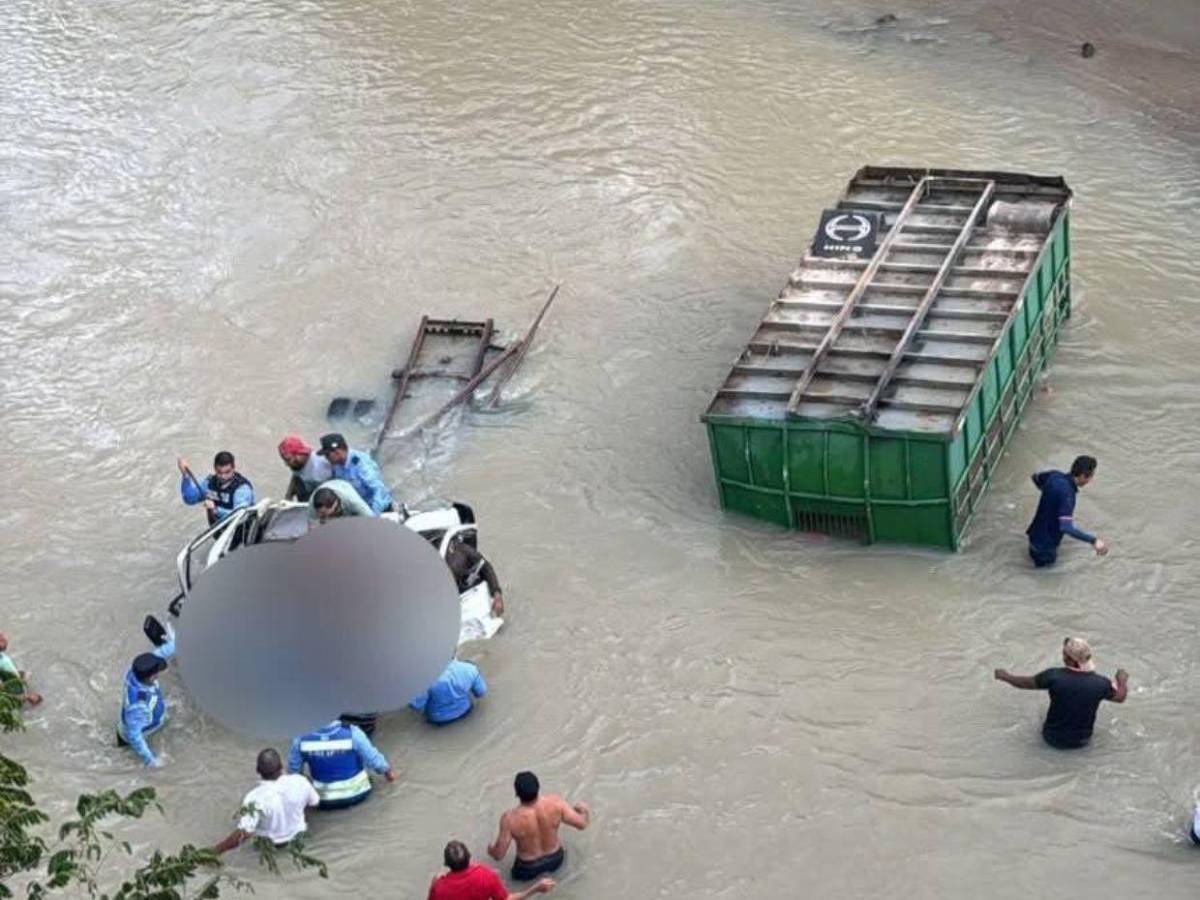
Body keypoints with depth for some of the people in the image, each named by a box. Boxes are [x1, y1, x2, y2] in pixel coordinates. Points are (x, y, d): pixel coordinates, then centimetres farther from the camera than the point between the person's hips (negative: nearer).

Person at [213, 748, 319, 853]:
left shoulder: (255, 798, -35)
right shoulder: (300, 782, -26)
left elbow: (243, 834, -38)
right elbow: (314, 802, -5)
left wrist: (215, 851, -31)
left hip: (268, 842, -2)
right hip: (296, 833, 2)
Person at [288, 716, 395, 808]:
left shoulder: (301, 742, -11)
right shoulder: (353, 734, -16)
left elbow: (293, 770, -1)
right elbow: (373, 759, -8)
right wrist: (388, 771, 14)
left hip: (325, 803, 1)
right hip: (356, 794, -1)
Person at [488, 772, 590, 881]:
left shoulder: (510, 818, -31)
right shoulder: (555, 803, -26)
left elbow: (498, 855, -23)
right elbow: (582, 824, -16)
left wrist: (490, 848, 1)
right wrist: (585, 812, 8)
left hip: (528, 870, -2)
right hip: (555, 860, 3)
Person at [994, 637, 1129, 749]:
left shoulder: (1054, 676, -25)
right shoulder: (1100, 683, -21)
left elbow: (1024, 683, -10)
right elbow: (1120, 697, -1)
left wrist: (1005, 676, 10)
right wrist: (1123, 680, 20)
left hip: (1053, 739, -1)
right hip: (1082, 741, 1)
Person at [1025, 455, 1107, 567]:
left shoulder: (1055, 475, -8)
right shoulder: (1067, 494, -32)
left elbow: (1036, 478, 15)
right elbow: (1067, 527, -41)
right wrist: (1093, 540, -40)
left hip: (1036, 532, 7)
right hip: (1044, 544, -7)